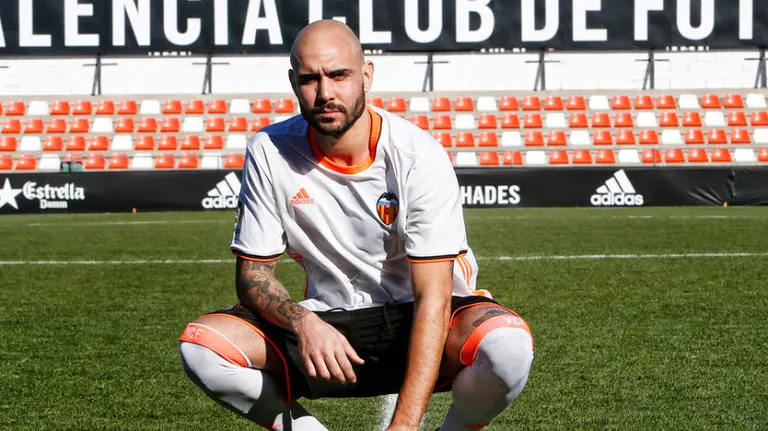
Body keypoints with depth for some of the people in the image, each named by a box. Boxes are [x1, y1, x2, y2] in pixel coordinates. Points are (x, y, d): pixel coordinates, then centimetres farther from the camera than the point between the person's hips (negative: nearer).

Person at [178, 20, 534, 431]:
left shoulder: (418, 156, -19)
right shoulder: (269, 153, -9)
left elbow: (432, 298, -23)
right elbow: (252, 273, -3)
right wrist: (303, 322, -27)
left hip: (413, 320, -2)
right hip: (327, 318, 2)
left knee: (508, 346, -35)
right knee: (199, 346, -23)